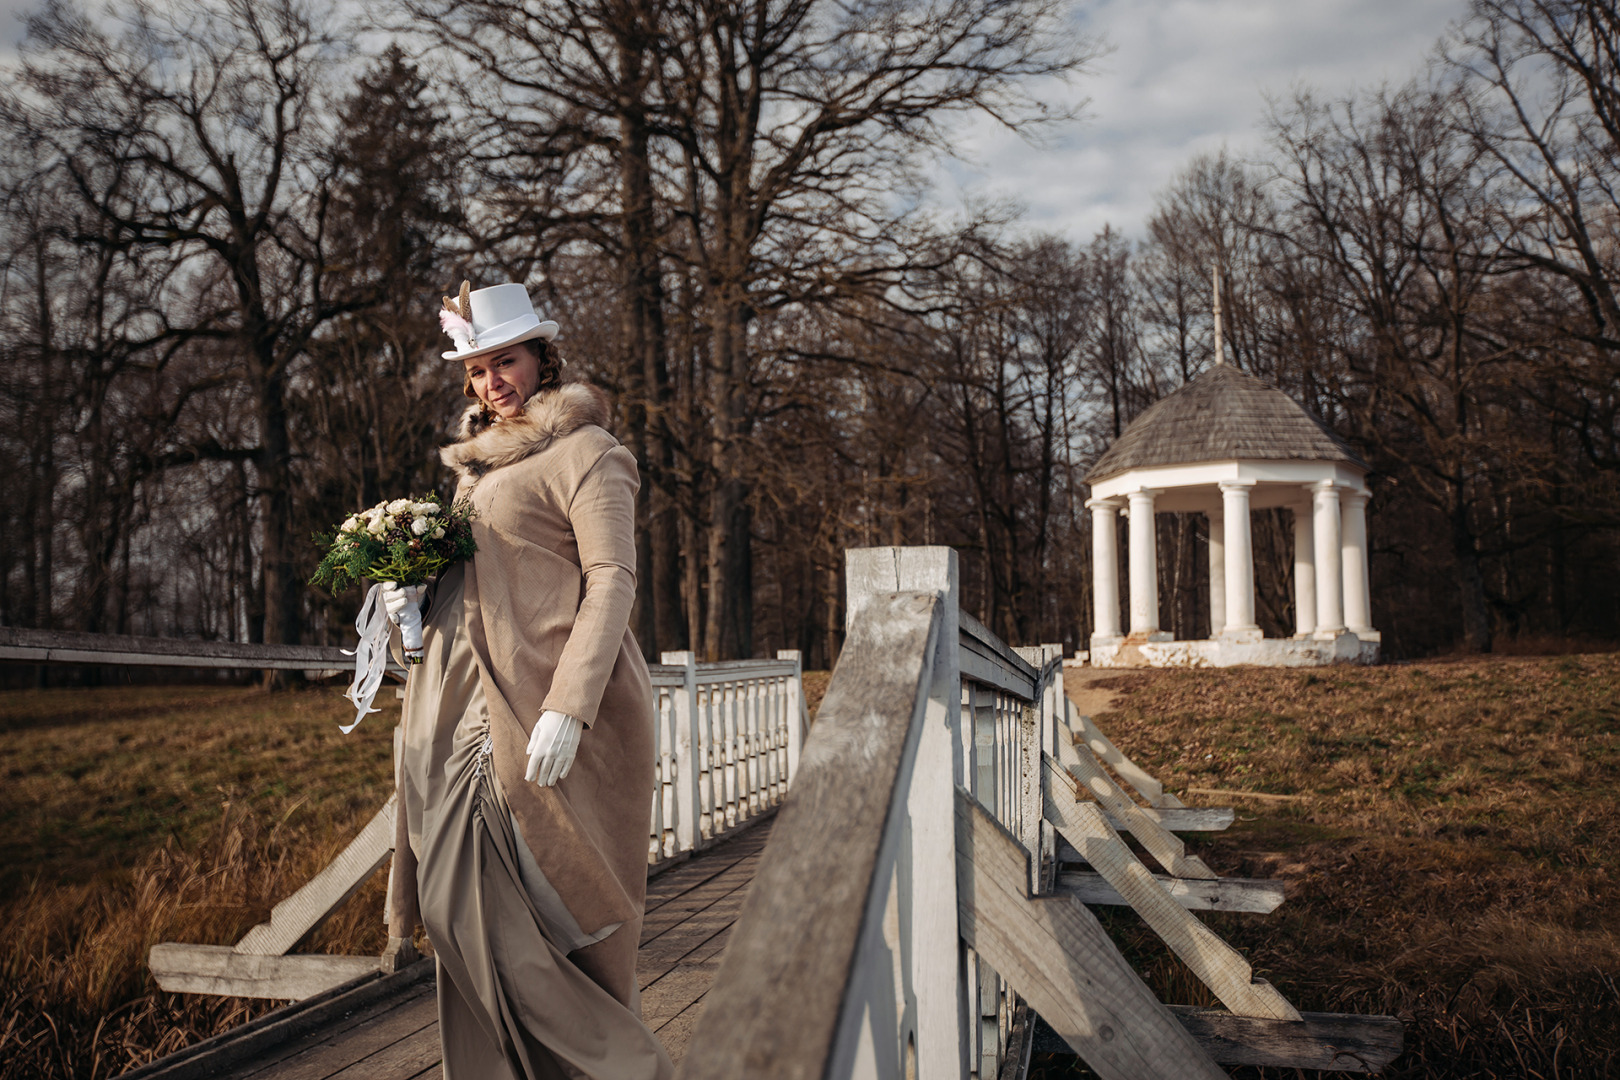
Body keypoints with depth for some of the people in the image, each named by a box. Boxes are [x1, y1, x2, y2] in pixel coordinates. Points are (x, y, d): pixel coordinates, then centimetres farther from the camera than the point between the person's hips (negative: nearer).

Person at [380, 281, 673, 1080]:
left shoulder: (582, 450, -4)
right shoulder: (477, 460, 22)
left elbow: (611, 579, -13)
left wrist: (569, 706, -22)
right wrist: (418, 591, 6)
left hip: (545, 712, -8)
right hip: (470, 713, 8)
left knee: (563, 903, -4)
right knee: (465, 900, 7)